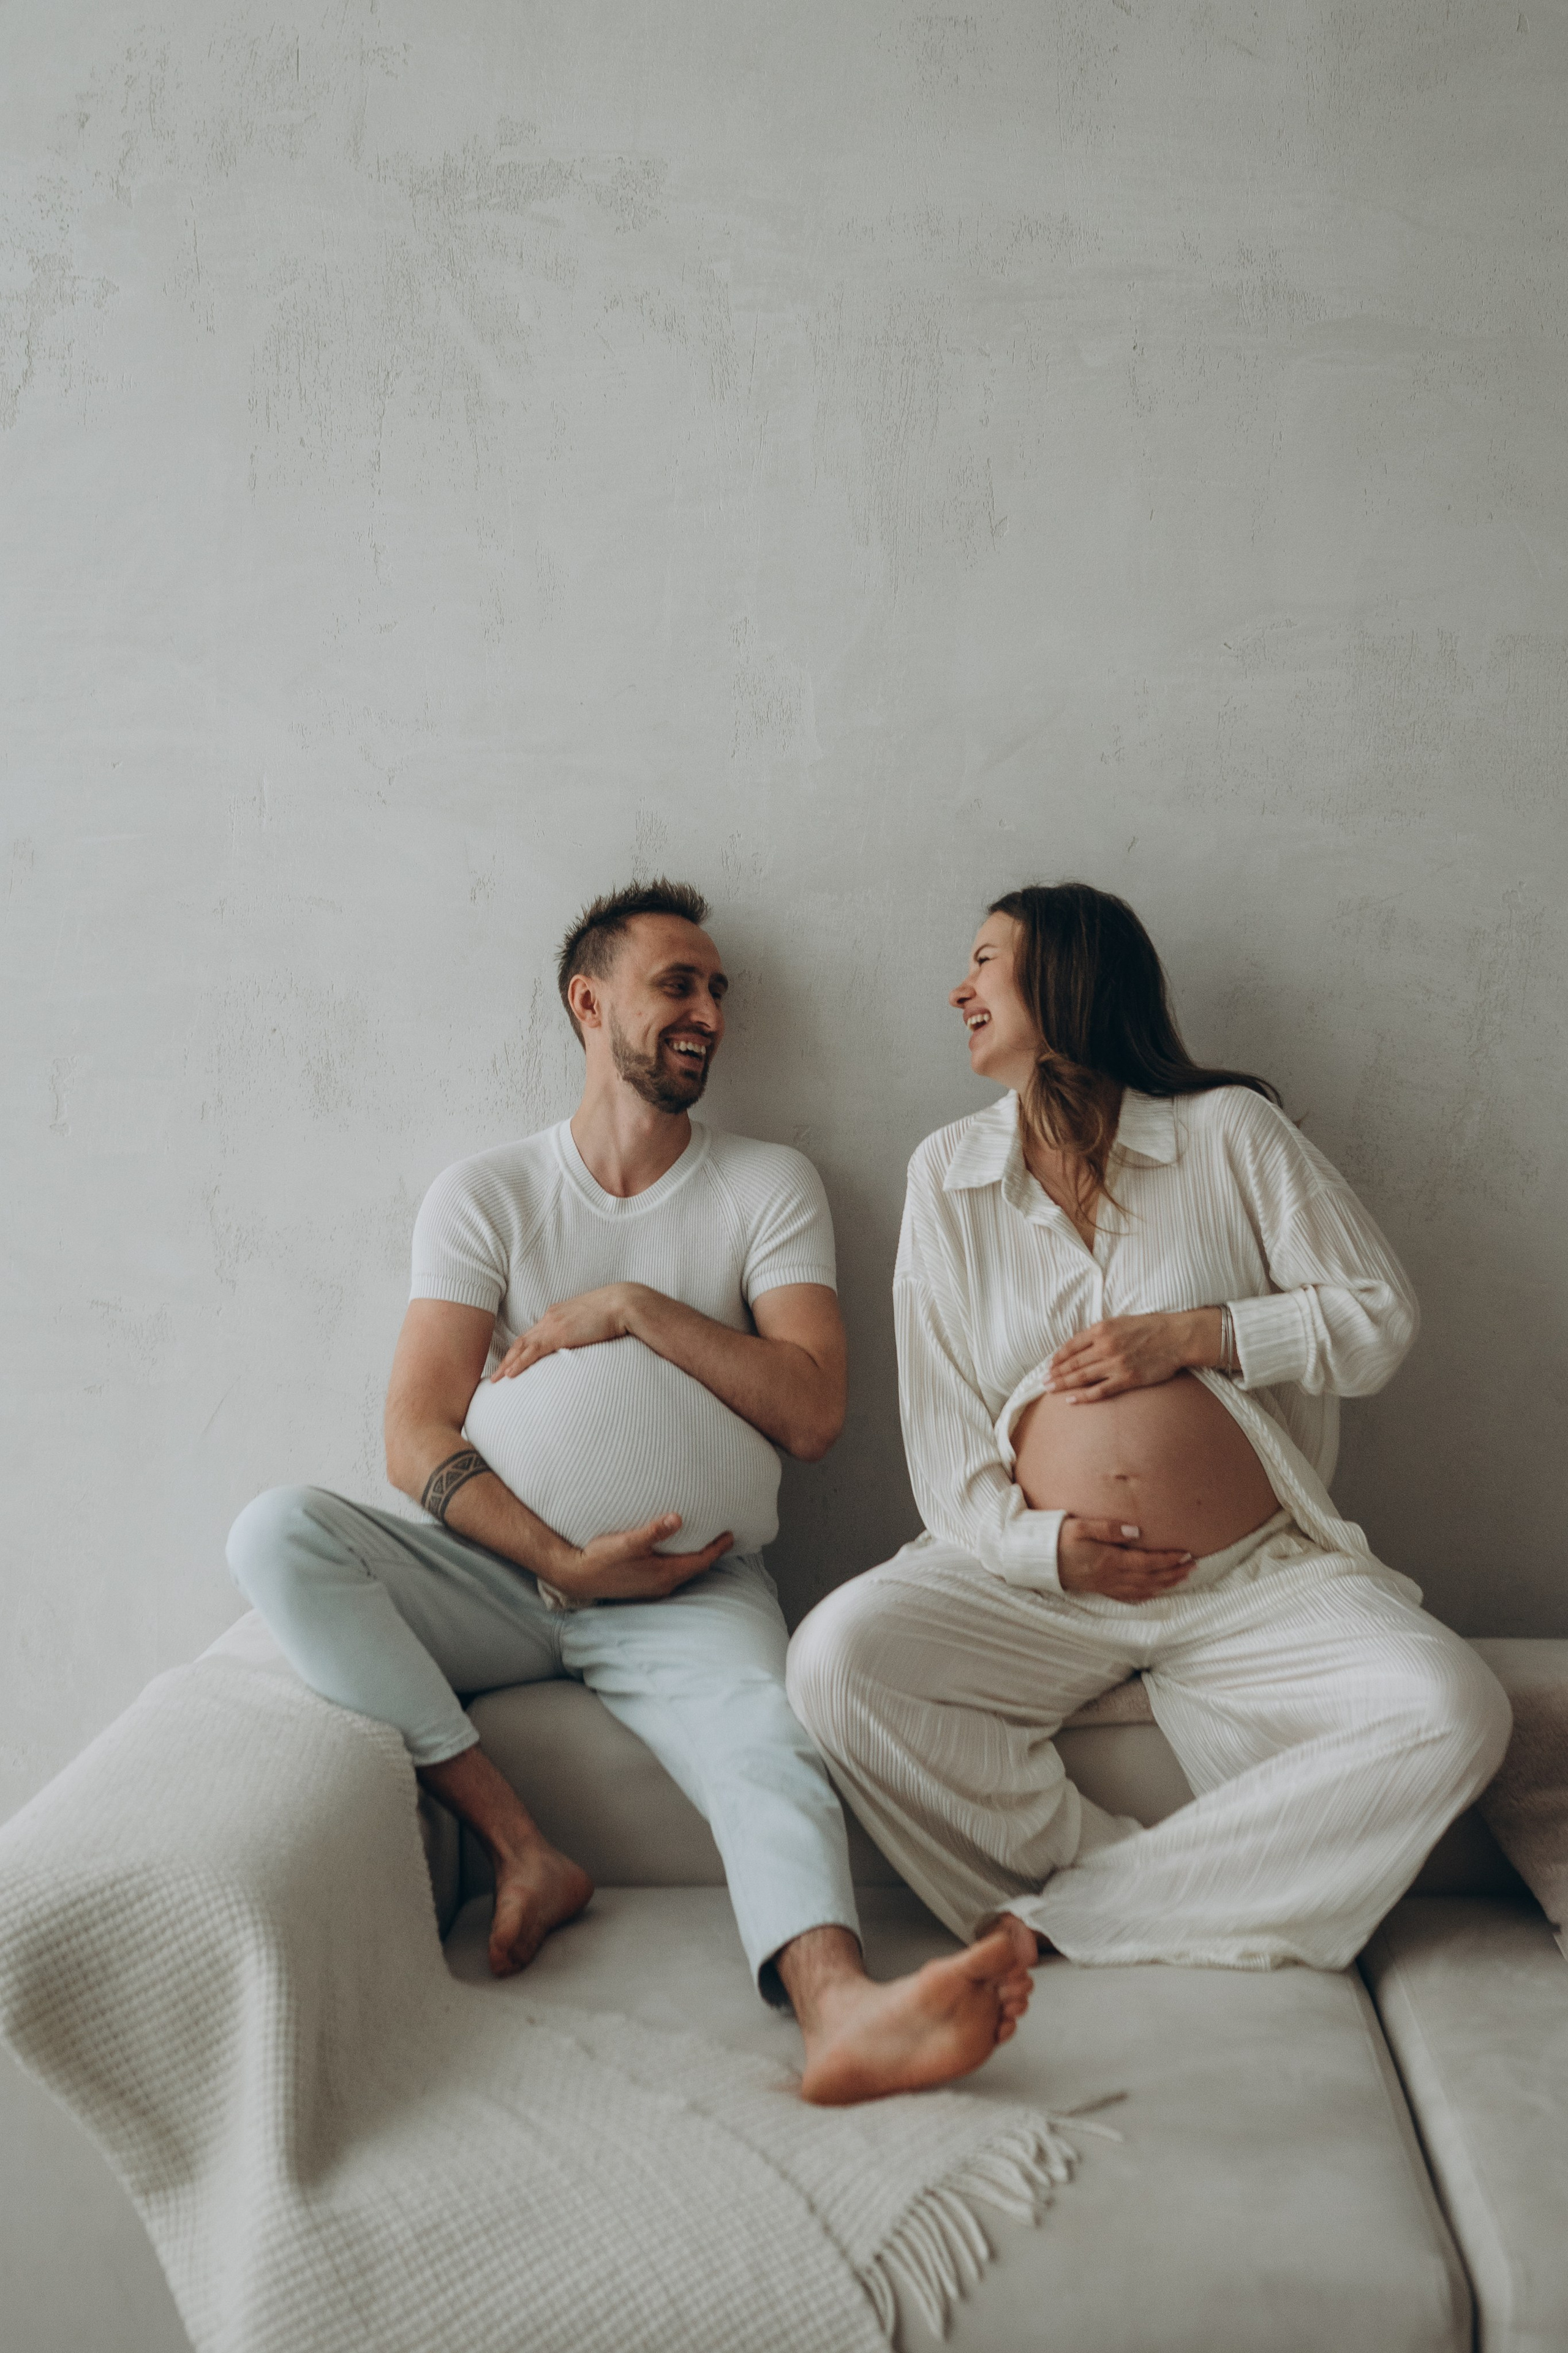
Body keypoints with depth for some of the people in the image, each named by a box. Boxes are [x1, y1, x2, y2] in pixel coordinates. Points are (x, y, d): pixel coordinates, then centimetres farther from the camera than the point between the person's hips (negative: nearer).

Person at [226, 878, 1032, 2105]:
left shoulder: (771, 1185, 7)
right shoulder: (487, 1193, 6)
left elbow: (813, 1414, -4)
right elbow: (417, 1440, -4)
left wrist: (635, 1307, -12)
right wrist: (563, 1562, -18)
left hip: (693, 1586, -1)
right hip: (500, 1573, 1)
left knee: (771, 1745, -32)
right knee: (278, 1531, -24)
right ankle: (526, 1852, -24)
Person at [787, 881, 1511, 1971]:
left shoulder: (1230, 1129, 5)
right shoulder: (946, 1170, 10)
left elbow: (1381, 1315, 4)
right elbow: (943, 1426, 6)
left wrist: (1195, 1334, -9)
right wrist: (1042, 1545, -11)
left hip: (1259, 1579, 0)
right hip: (1044, 1577, 1)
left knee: (1454, 1714, -26)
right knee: (838, 1652, -26)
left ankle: (1066, 1917, -18)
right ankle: (1110, 1875, -11)